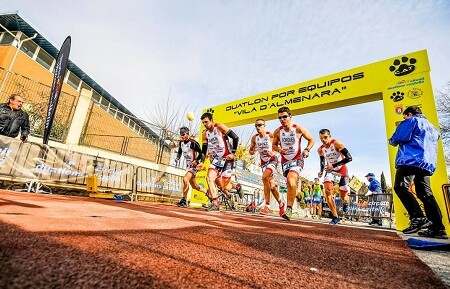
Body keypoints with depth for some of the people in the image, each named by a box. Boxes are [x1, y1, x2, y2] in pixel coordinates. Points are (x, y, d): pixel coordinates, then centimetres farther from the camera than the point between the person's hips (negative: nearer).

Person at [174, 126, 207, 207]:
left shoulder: (193, 142, -19)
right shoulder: (181, 143, 3)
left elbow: (201, 153, -17)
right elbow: (179, 151, 18)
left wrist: (196, 160, -30)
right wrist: (177, 158, 0)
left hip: (194, 165, -8)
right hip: (188, 165, 9)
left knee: (185, 179, -26)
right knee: (194, 185, 16)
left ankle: (184, 200, -17)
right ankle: (207, 192, 39)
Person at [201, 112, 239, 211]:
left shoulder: (220, 127, -9)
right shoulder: (205, 134, 7)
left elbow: (235, 138, -10)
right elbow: (204, 150, 12)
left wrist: (233, 153, -13)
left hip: (227, 159, -5)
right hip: (215, 160, 5)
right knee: (209, 177, -20)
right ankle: (215, 203, -15)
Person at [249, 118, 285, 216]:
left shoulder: (271, 135, -13)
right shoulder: (254, 138, -1)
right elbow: (250, 151, 7)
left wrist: (274, 152, -23)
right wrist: (253, 151, -16)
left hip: (272, 160, -5)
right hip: (263, 162, 5)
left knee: (265, 177, -28)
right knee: (271, 185, 8)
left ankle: (267, 206, -21)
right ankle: (281, 204, 30)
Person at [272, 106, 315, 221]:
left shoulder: (299, 129, -10)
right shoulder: (277, 132, -3)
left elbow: (311, 140, 4)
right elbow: (274, 145, 10)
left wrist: (307, 149, -14)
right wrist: (279, 149, -12)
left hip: (297, 160, -4)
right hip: (285, 161, 5)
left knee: (291, 180, -26)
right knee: (290, 184, 15)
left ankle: (289, 209, -22)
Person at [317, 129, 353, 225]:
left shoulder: (336, 143, -21)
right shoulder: (320, 150, -6)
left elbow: (349, 158, -27)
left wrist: (334, 165, -32)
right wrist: (321, 171, -5)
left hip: (342, 171, -3)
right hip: (330, 171, 3)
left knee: (343, 198, 4)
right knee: (328, 192, -19)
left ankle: (345, 203, 44)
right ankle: (335, 217, -6)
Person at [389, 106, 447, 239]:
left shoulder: (411, 121, 6)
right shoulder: (432, 128, 32)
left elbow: (397, 139, -8)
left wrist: (392, 141, 14)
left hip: (411, 160, -9)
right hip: (427, 164, 9)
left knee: (400, 187, -19)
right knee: (425, 194, 8)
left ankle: (418, 218, -31)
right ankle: (438, 228, 5)